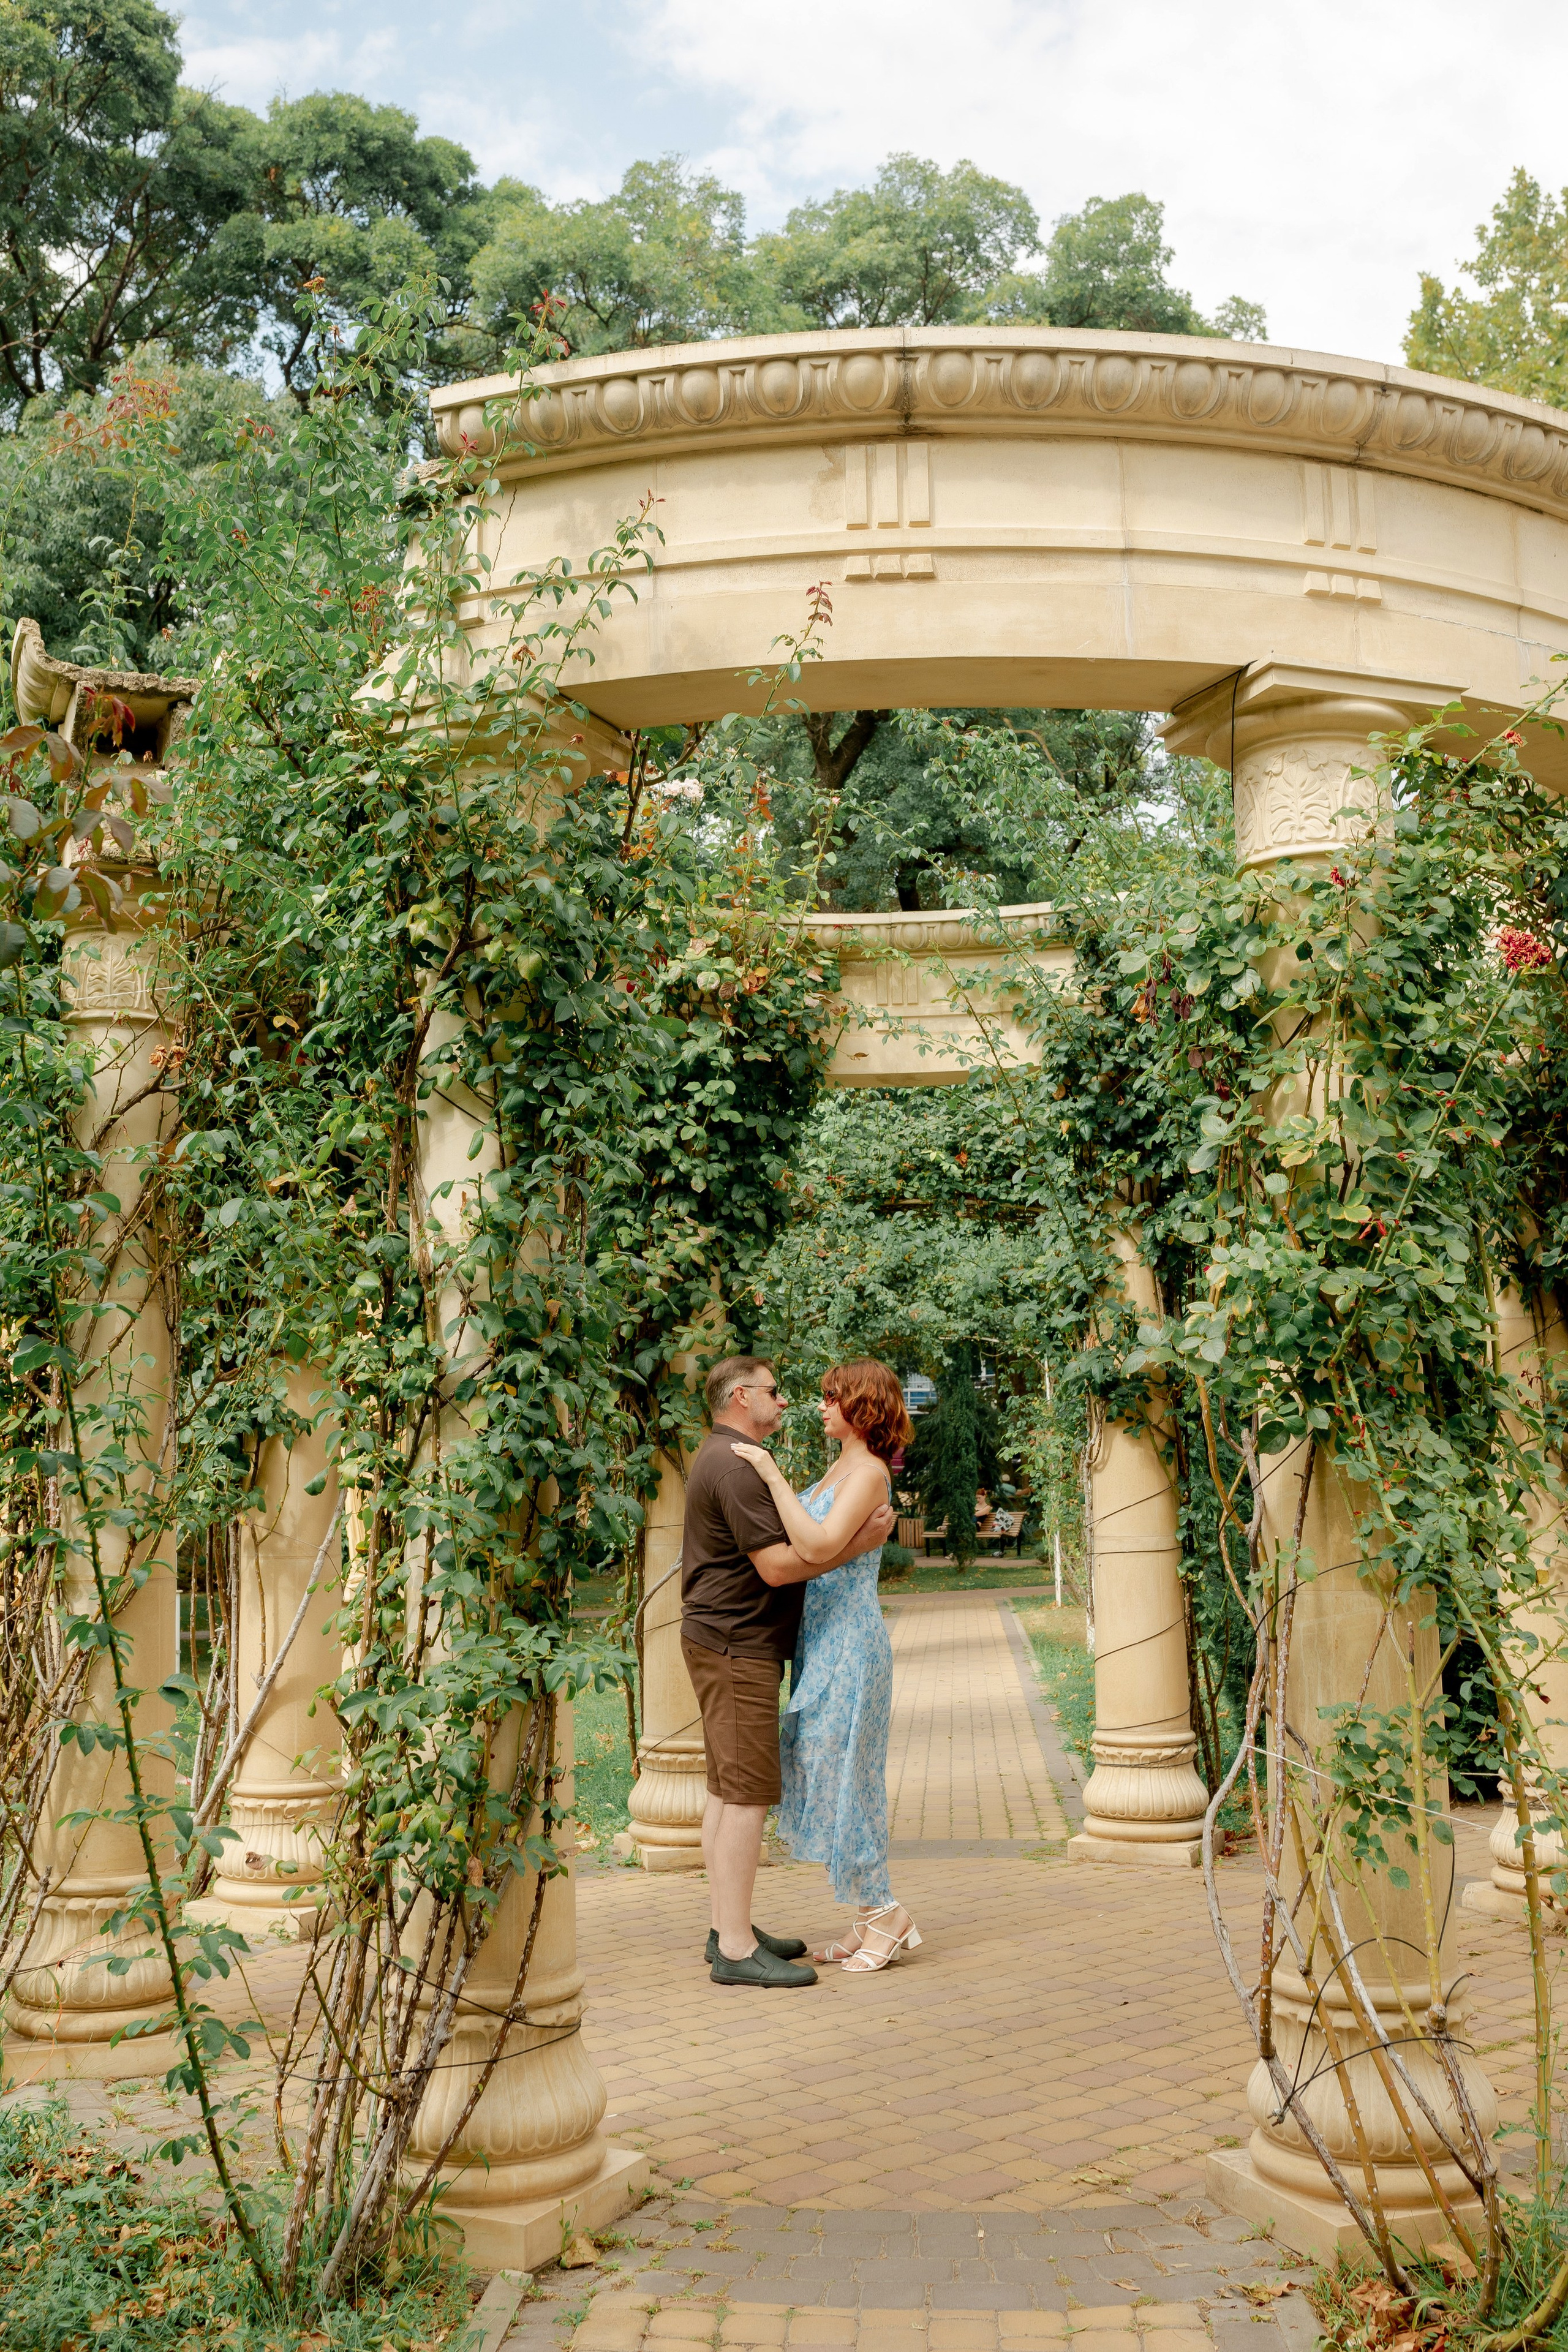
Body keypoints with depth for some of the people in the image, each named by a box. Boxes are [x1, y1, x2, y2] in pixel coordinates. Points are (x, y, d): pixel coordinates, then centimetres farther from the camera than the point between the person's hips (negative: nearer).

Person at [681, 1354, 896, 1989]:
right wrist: (859, 1542, -17)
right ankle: (737, 1950, -8)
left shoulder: (722, 1457, 18)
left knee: (726, 1790, 14)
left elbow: (773, 1547, 22)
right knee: (747, 1794, -10)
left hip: (723, 1643, 11)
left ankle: (728, 1928, 21)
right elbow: (777, 1566, -22)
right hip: (737, 1644, -11)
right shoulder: (737, 1466, -17)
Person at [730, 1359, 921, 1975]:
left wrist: (772, 1473, -25)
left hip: (848, 1643, -10)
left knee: (840, 1774, -3)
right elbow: (806, 1543, 16)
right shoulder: (840, 1468, 14)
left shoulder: (869, 1471, -16)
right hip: (822, 1645, 10)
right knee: (824, 1774, 12)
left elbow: (818, 1546, -29)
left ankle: (885, 1913, 10)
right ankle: (871, 1919, 20)